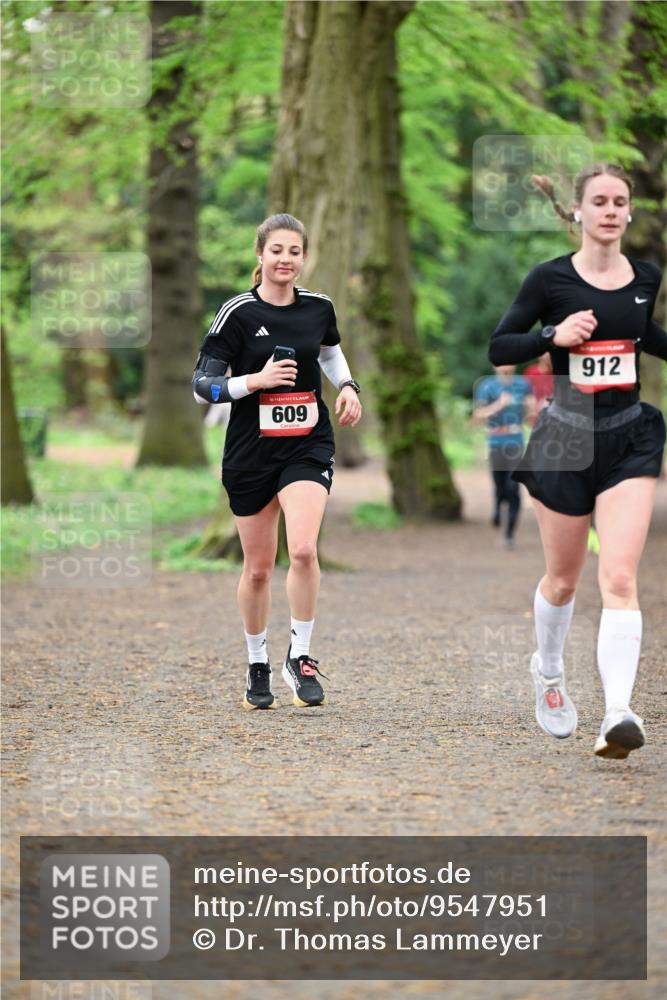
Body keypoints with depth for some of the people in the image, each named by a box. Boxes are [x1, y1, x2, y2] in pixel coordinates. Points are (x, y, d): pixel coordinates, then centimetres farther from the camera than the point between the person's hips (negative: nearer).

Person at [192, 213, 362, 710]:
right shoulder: (238, 313, -8)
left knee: (303, 549, -20)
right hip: (251, 451, -1)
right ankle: (257, 665, 25)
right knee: (258, 567, 7)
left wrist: (348, 385, 9)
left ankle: (300, 656, -6)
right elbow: (202, 384, -8)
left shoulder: (319, 307, 3)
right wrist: (256, 380, -21)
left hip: (308, 446, 1)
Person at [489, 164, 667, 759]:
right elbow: (499, 347, -2)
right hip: (566, 438, -1)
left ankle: (619, 714, -23)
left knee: (619, 578, -14)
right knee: (563, 579, 13)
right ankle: (548, 671, 43)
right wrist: (553, 335, -17)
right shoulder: (551, 279, -5)